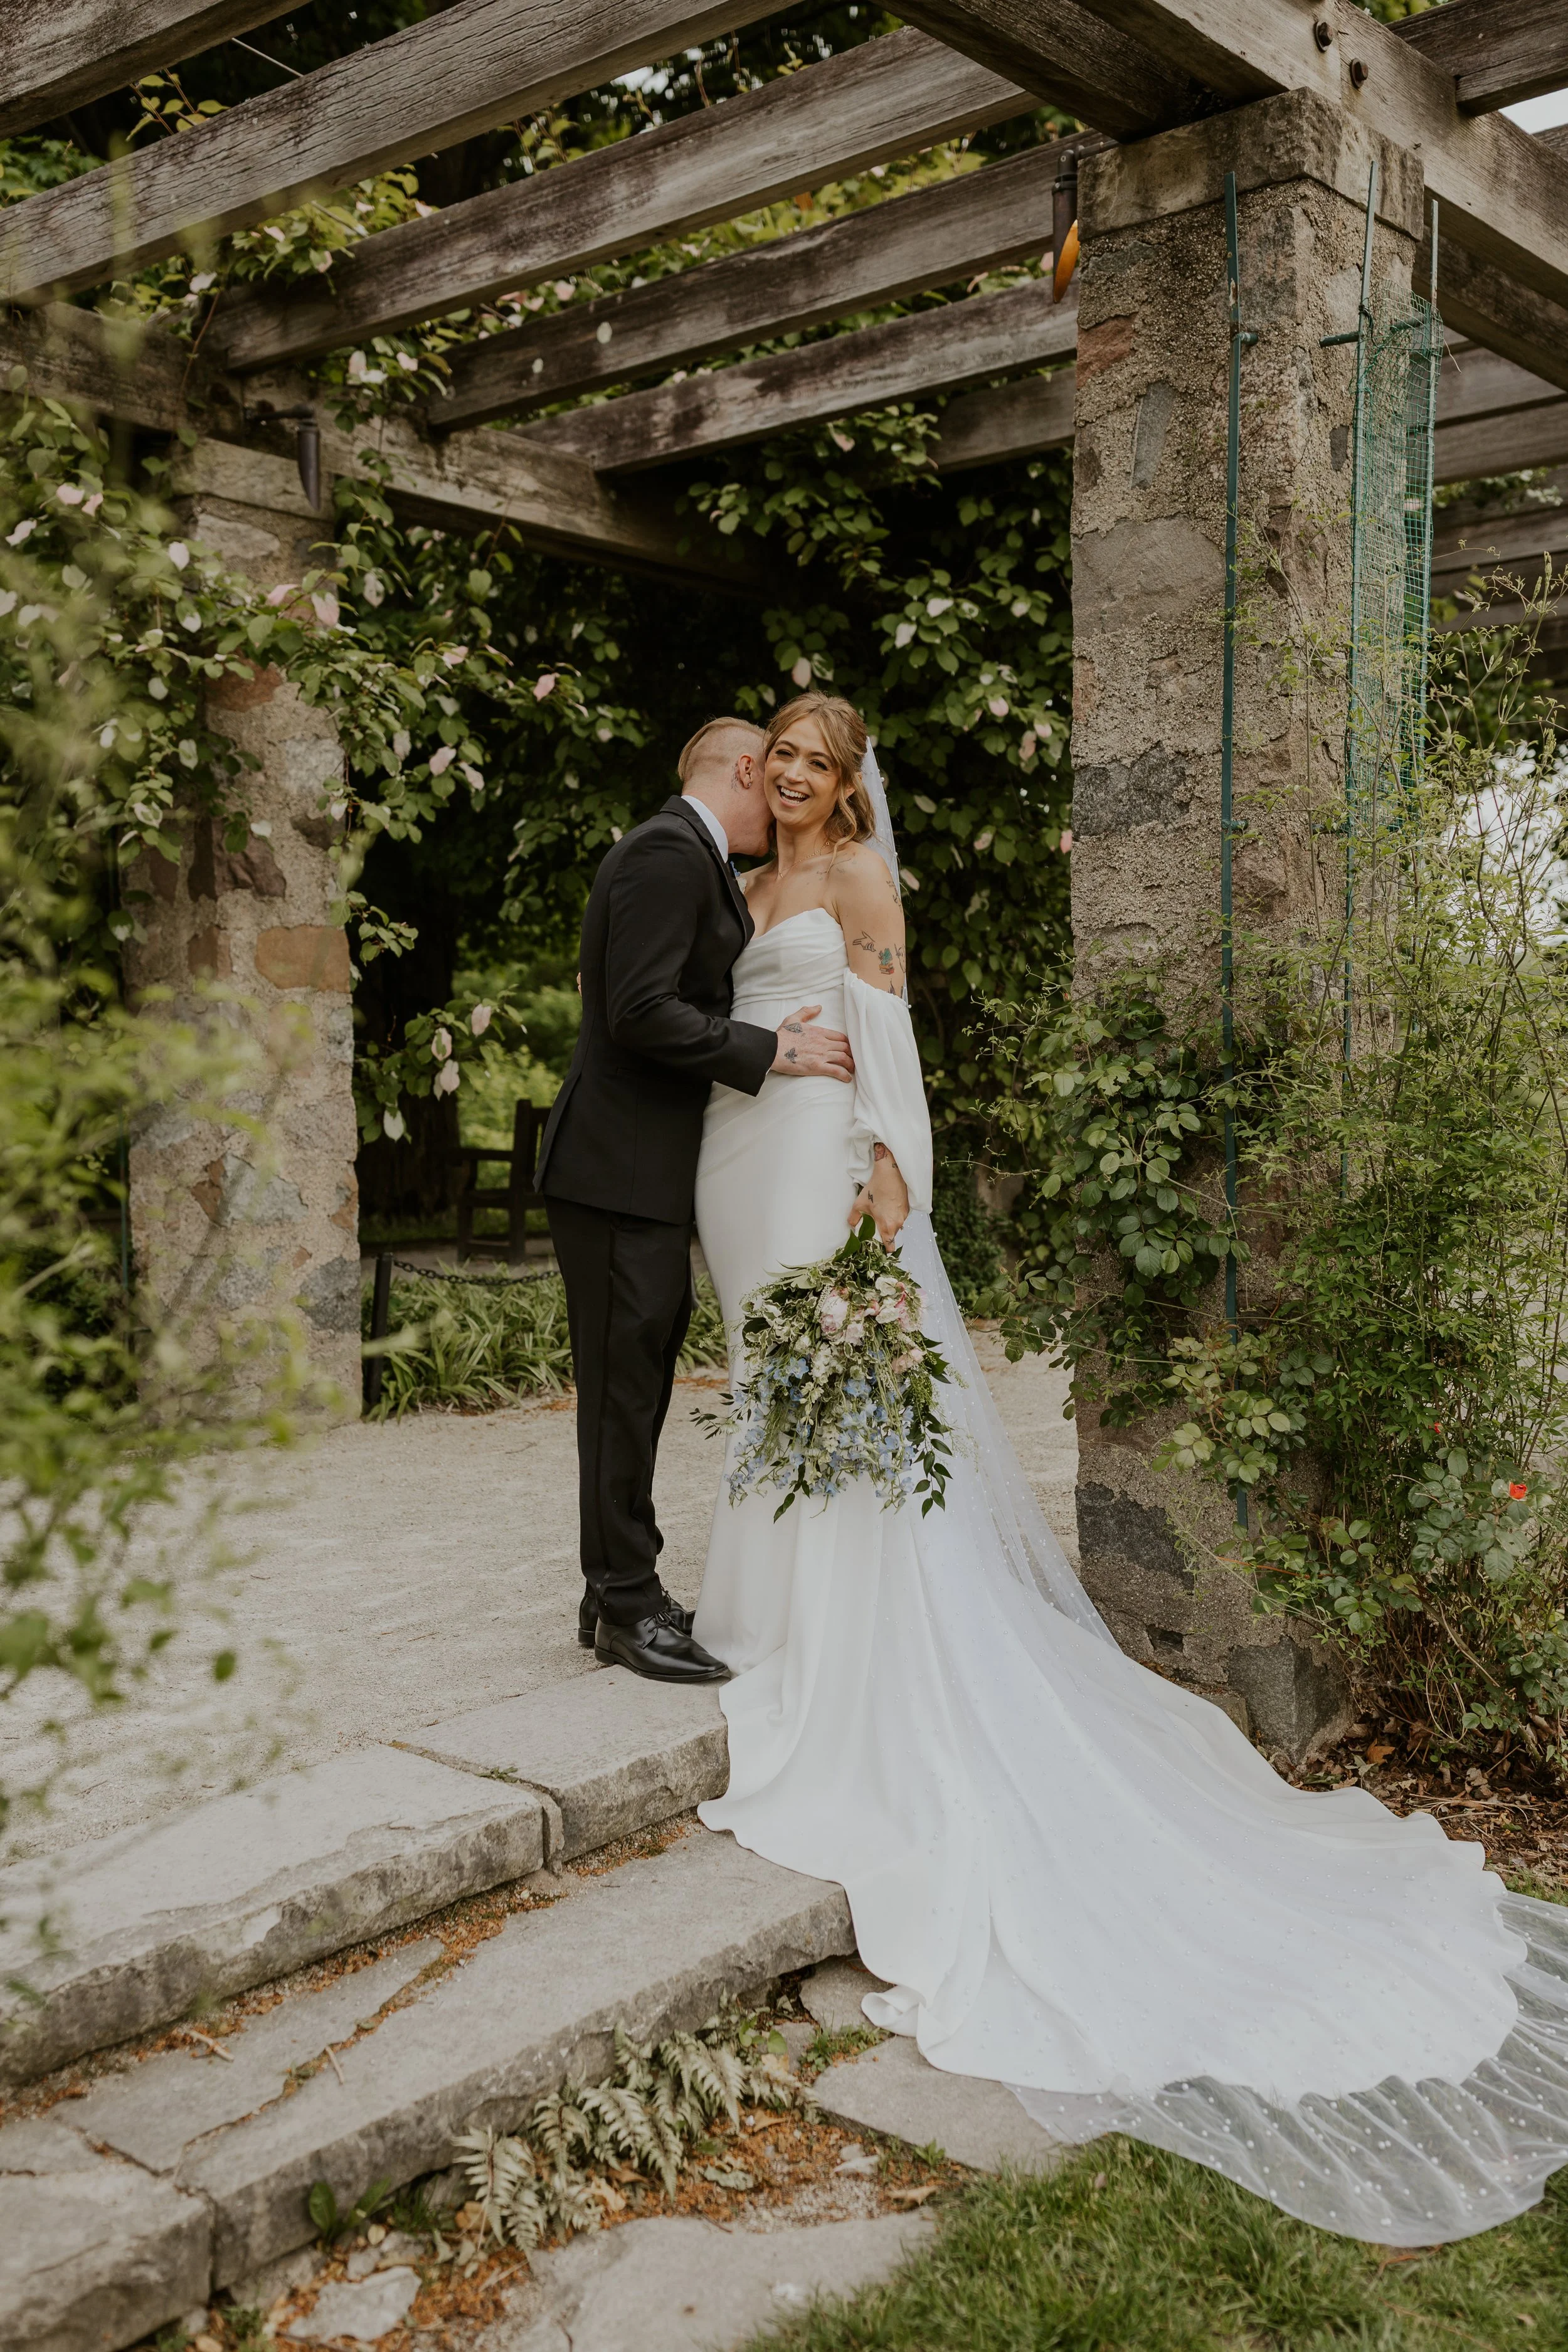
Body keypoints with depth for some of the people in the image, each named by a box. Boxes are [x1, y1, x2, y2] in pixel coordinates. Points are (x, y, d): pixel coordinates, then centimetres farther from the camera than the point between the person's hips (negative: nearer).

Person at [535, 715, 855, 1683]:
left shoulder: (697, 862, 21)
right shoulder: (669, 853, -13)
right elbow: (641, 1015, -22)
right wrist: (770, 1050, -17)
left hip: (651, 1166, 11)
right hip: (619, 1166, -11)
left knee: (639, 1384, 13)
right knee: (624, 1384, -4)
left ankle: (621, 1592, 22)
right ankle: (626, 1605, 5)